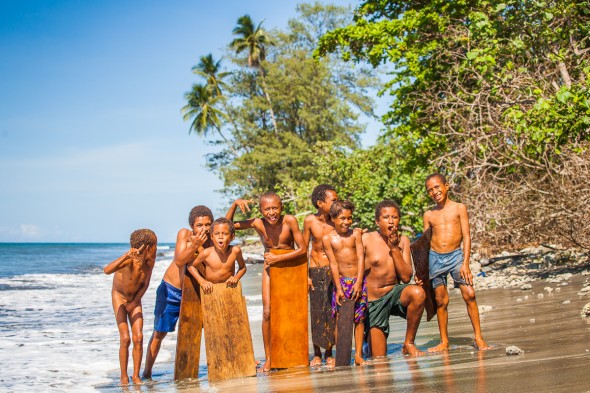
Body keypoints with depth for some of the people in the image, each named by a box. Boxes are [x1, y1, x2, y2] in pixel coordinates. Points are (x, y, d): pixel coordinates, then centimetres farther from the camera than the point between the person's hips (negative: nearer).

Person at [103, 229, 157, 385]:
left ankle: (136, 375, 6)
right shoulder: (130, 260, -35)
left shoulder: (150, 261, -19)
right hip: (119, 297, -4)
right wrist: (127, 255, -62)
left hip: (135, 299, 4)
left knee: (138, 338, -4)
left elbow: (145, 284, -4)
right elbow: (107, 270, -54)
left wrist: (135, 302, -9)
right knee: (125, 338, -11)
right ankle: (124, 376, 2)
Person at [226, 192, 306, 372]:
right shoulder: (257, 224, -15)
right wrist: (235, 204, -22)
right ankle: (268, 358, 2)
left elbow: (302, 249, -18)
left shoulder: (290, 221, -21)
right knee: (267, 312, -5)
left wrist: (277, 258, -22)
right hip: (270, 269, 1)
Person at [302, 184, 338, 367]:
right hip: (316, 270, 0)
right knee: (317, 311, 3)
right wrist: (305, 275, -1)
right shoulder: (310, 220, -6)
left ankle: (329, 352, 13)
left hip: (334, 270, 0)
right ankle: (317, 353, 14)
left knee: (332, 311, 0)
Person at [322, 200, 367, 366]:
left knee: (359, 318, 4)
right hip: (341, 281, -1)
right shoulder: (328, 238, -1)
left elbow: (360, 258, -2)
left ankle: (358, 355, 9)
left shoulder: (356, 234, 4)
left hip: (358, 281, 2)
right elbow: (333, 263, -4)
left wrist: (358, 282, -11)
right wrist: (338, 288, -9)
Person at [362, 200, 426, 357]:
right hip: (373, 301, -2)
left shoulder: (402, 241, 1)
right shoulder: (366, 240, -8)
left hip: (395, 293, 3)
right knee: (379, 361, -7)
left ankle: (408, 344, -16)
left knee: (418, 293, -34)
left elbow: (406, 277, -7)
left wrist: (394, 248, -14)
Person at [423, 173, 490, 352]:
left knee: (469, 294, -12)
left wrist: (465, 263, -10)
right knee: (441, 300, 5)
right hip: (435, 257, 2)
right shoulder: (429, 215, 10)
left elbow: (466, 237, -1)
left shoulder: (459, 208, 3)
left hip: (455, 255, -2)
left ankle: (478, 338, -4)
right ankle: (444, 342, 13)